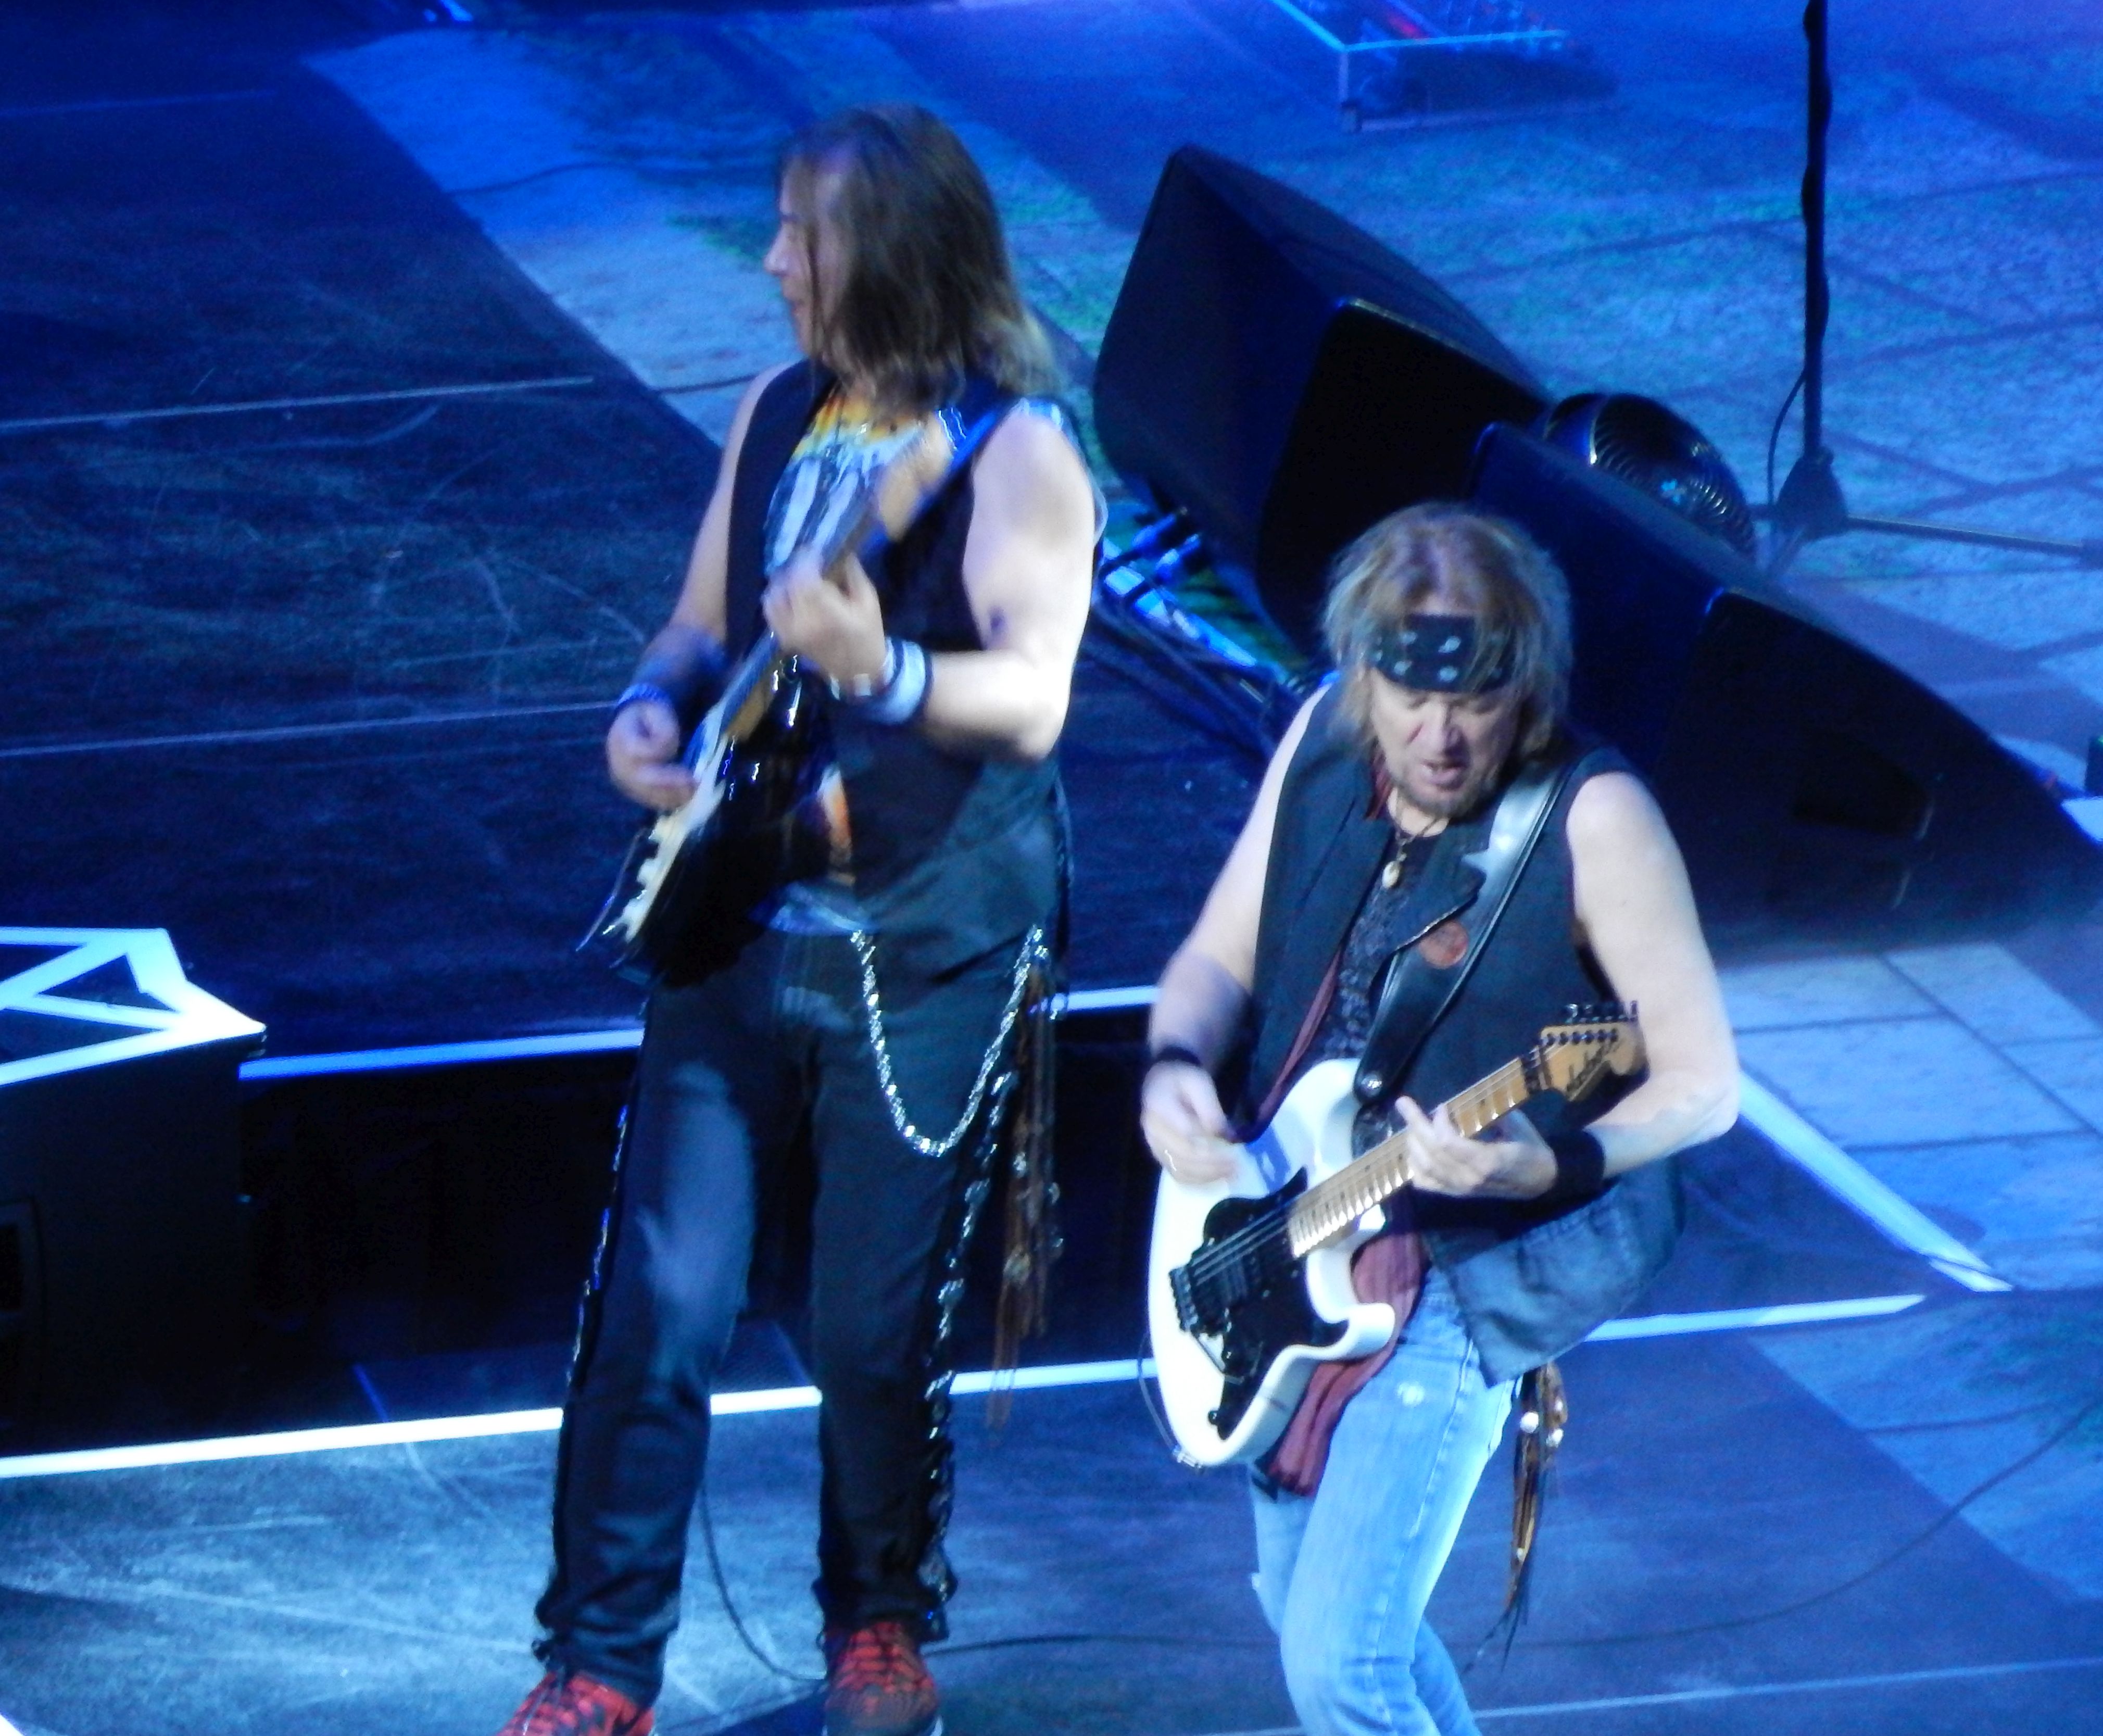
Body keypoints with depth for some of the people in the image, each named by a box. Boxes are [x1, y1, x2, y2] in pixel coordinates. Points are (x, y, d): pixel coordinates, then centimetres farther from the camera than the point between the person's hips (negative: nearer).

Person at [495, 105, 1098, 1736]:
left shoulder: (1018, 453, -13)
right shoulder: (777, 416, 7)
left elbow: (1033, 700, -22)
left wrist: (879, 671, -40)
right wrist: (656, 708, -6)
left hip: (926, 958, -5)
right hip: (738, 921, 5)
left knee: (878, 1328, 4)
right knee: (661, 1300, 0)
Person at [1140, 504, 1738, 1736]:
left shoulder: (1593, 818, -19)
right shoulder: (1322, 744, -2)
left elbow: (1705, 1084, -16)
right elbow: (1219, 957, 9)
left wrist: (1553, 1165, -33)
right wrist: (1175, 1071, -12)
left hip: (1464, 1276, -7)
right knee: (1303, 1598, 21)